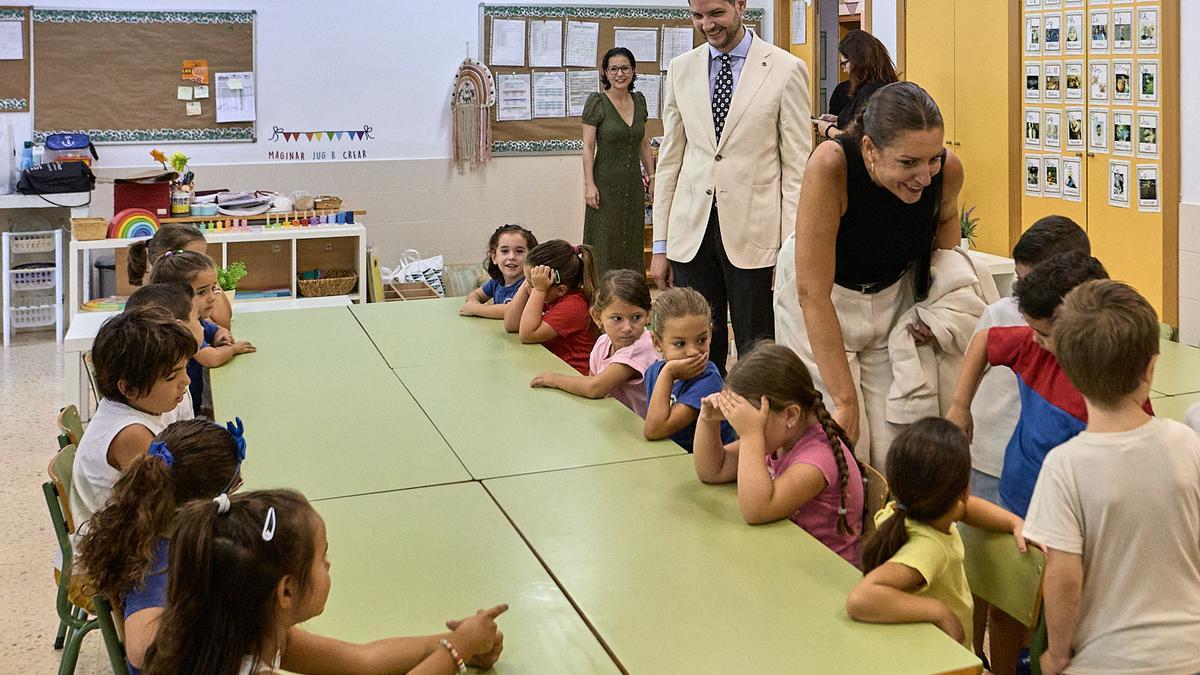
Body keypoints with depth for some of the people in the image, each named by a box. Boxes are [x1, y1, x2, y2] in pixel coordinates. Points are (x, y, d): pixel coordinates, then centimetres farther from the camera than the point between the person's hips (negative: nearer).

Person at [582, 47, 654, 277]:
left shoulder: (638, 100, 8)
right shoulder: (596, 102, -7)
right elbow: (588, 147, -9)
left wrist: (652, 177, 12)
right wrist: (589, 184, -16)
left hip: (633, 184, 5)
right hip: (606, 184, -5)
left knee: (632, 245, 8)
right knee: (606, 245, -2)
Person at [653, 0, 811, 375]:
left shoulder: (785, 70, -2)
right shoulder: (681, 69, 10)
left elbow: (797, 167, -3)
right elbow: (670, 159, 12)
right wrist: (660, 244, 9)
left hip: (753, 232, -3)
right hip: (691, 231, 3)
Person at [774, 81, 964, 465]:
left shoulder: (948, 170, -21)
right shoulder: (831, 164, -34)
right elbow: (813, 295, -32)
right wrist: (845, 400, -32)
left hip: (893, 296, 3)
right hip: (818, 304, -3)